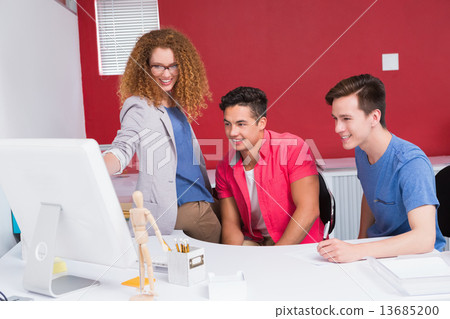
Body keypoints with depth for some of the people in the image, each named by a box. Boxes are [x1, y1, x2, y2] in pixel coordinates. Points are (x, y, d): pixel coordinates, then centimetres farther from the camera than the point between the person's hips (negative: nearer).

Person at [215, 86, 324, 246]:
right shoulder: (224, 168, 0)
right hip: (253, 242, 4)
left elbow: (308, 210, -21)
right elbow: (231, 223, 2)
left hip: (297, 243, -3)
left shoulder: (293, 147, -15)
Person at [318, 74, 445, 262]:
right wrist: (361, 239, 8)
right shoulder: (361, 151, 0)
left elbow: (425, 238, -34)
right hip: (380, 248, 7)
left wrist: (357, 251, -41)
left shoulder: (411, 163, -25)